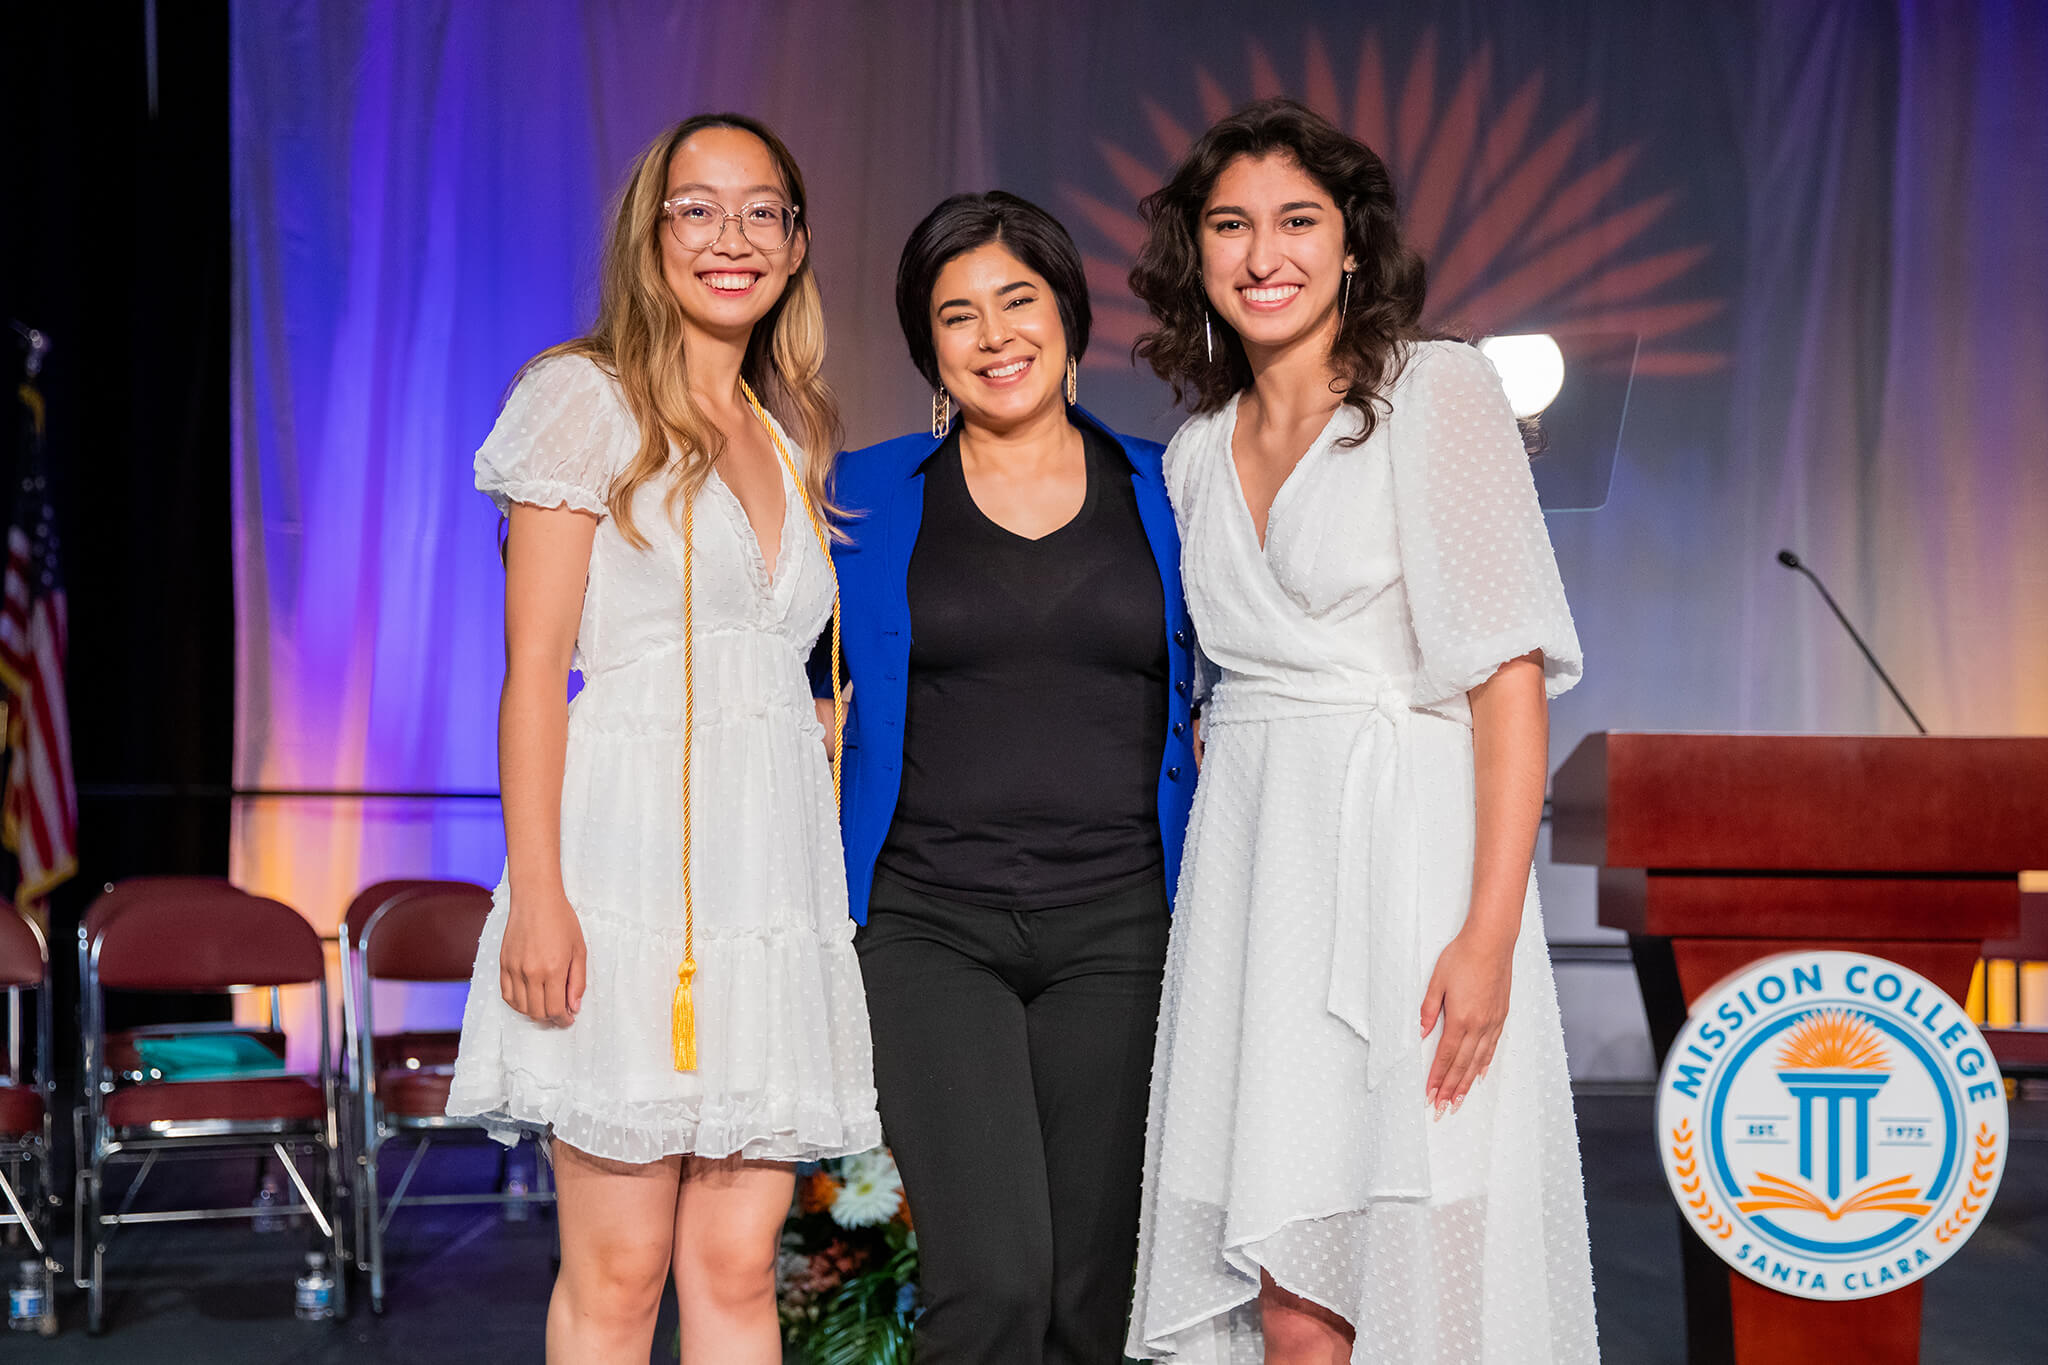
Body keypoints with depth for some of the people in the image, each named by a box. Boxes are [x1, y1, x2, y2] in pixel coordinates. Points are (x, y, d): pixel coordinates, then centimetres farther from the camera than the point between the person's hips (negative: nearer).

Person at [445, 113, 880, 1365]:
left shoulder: (792, 442, 20)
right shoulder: (589, 400, 1)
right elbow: (535, 666, -6)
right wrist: (537, 893, -15)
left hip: (773, 870, 6)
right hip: (634, 863, -5)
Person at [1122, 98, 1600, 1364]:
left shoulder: (1439, 391, -2)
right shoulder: (1197, 453, 16)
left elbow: (1510, 674, -10)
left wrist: (1491, 931, -17)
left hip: (1405, 846, -5)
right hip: (1253, 866, 5)